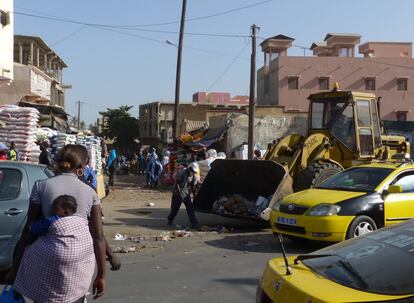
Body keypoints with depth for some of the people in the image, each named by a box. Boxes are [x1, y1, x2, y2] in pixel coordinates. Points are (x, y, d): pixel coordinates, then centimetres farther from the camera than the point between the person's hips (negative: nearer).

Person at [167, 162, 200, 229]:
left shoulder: (194, 177, -4)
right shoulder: (182, 173, -20)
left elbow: (193, 187, 7)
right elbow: (176, 184, -19)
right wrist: (180, 194, -21)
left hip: (186, 194, 3)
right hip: (178, 193, -3)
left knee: (190, 208, -9)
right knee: (174, 208, 7)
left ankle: (194, 224, -10)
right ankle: (170, 220, 32)